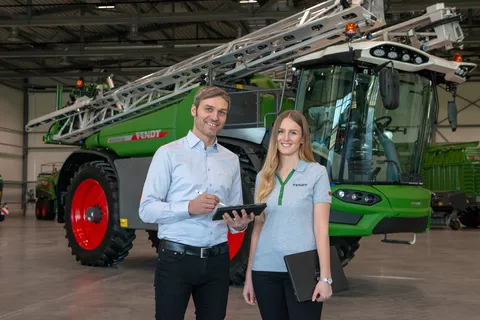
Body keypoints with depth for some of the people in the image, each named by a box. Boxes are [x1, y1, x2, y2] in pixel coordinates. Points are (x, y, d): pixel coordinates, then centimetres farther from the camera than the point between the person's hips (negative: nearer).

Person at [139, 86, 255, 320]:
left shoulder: (231, 160, 13)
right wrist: (189, 208, -21)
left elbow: (236, 212, 16)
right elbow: (146, 210, -7)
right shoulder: (169, 153, -1)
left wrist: (239, 224, -8)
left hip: (217, 261, 4)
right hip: (176, 259, -4)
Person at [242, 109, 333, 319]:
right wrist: (248, 275, 10)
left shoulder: (317, 173, -1)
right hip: (265, 270, 4)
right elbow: (257, 228, 12)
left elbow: (321, 228, -5)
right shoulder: (264, 176, 10)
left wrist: (325, 277, -10)